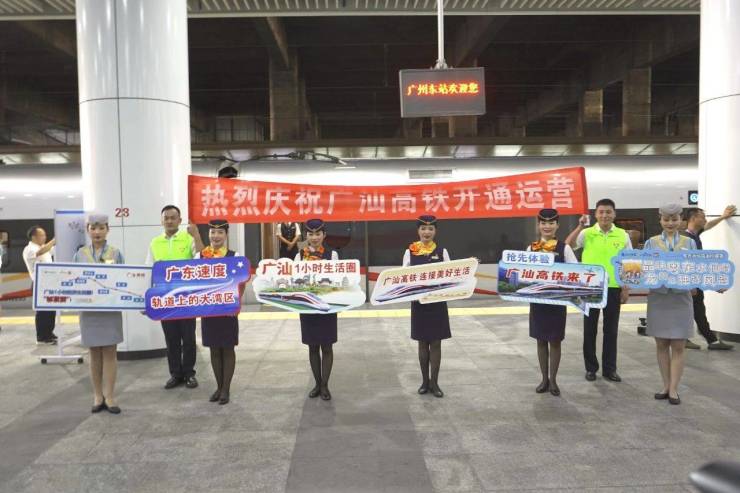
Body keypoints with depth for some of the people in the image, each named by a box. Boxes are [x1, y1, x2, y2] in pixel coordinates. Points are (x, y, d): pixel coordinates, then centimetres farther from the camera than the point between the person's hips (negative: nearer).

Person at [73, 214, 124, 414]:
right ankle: (97, 396, 17)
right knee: (95, 354, 8)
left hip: (110, 308, -1)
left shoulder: (116, 253, 2)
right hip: (88, 309, 1)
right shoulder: (80, 254, 5)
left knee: (109, 352, 2)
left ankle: (109, 396, 8)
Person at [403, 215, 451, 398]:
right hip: (419, 302, 0)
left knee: (436, 343, 4)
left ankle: (434, 382, 15)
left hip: (438, 302, 0)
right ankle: (425, 381, 23)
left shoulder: (442, 251, 1)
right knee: (423, 342, 9)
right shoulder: (410, 252, 0)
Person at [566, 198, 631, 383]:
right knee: (590, 329, 6)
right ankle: (591, 367, 18)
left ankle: (609, 368, 20)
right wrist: (580, 227, -21)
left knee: (611, 329, 8)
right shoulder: (586, 233, -1)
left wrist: (626, 288, 2)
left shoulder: (623, 235, 3)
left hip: (613, 288, 1)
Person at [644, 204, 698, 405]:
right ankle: (666, 386, 18)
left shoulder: (689, 243, 6)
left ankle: (673, 389, 8)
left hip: (681, 298, 0)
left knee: (678, 346, 1)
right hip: (658, 298, 0)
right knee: (661, 344, 7)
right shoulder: (651, 243, 4)